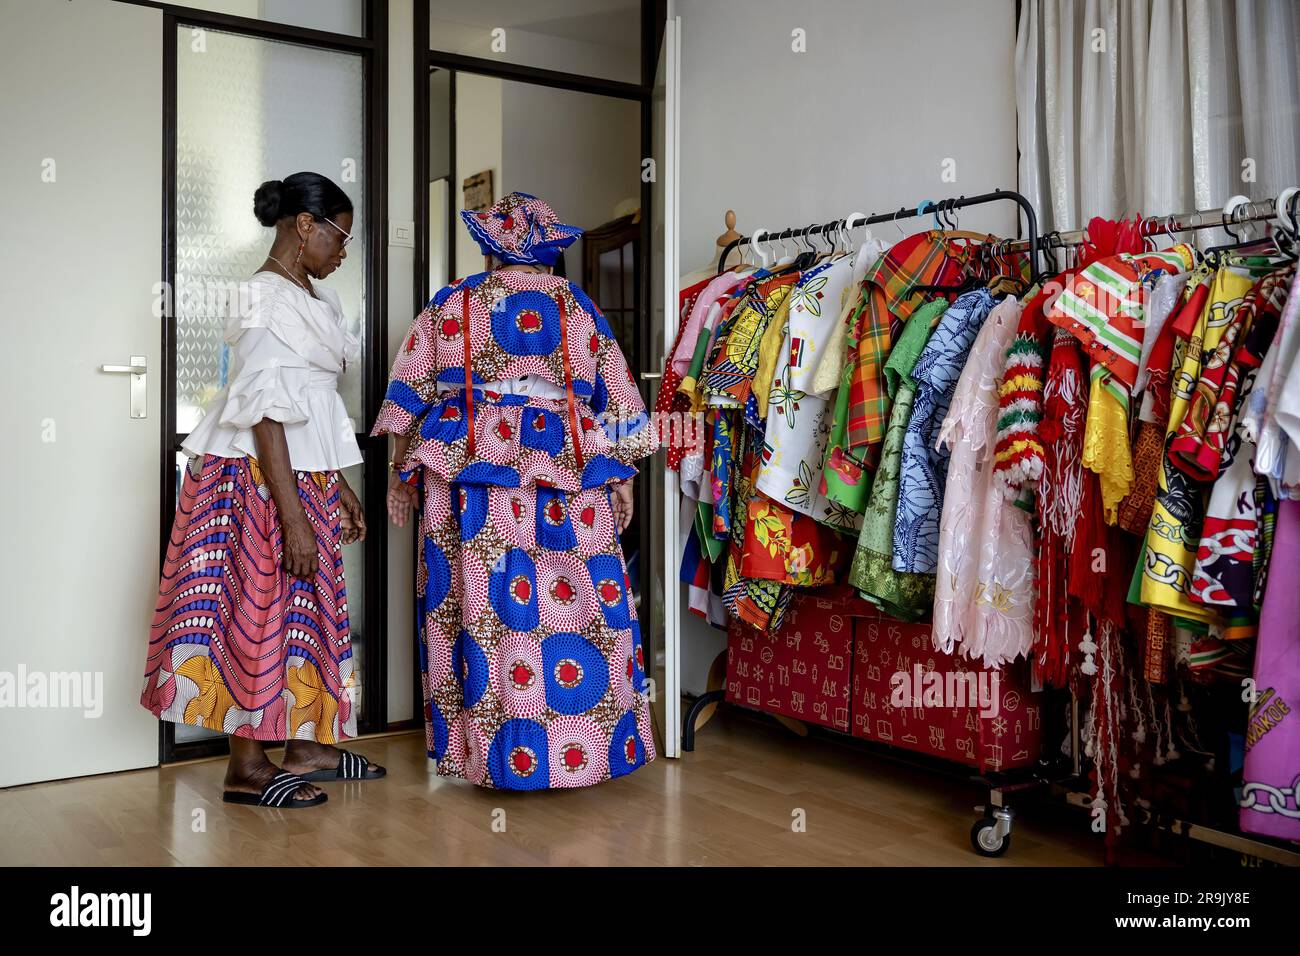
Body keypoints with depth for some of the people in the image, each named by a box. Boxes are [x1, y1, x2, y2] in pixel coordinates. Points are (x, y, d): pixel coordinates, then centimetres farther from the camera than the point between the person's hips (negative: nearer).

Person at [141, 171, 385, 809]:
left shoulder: (314, 298, 14)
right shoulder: (266, 299, -14)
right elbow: (265, 413, -21)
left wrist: (338, 488, 18)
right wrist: (292, 516, -24)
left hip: (306, 477, 9)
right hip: (259, 478, -9)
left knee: (304, 607, 12)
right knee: (262, 610, -2)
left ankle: (304, 746, 23)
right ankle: (247, 769, 8)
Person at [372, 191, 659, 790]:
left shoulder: (453, 304, 9)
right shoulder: (578, 308, 10)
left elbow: (412, 392, 7)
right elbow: (613, 398, 9)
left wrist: (401, 470, 13)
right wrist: (620, 477, 13)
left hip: (472, 474, 0)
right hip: (567, 478, 0)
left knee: (482, 604, 3)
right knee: (579, 603, 4)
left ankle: (486, 749, 9)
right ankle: (588, 747, 11)